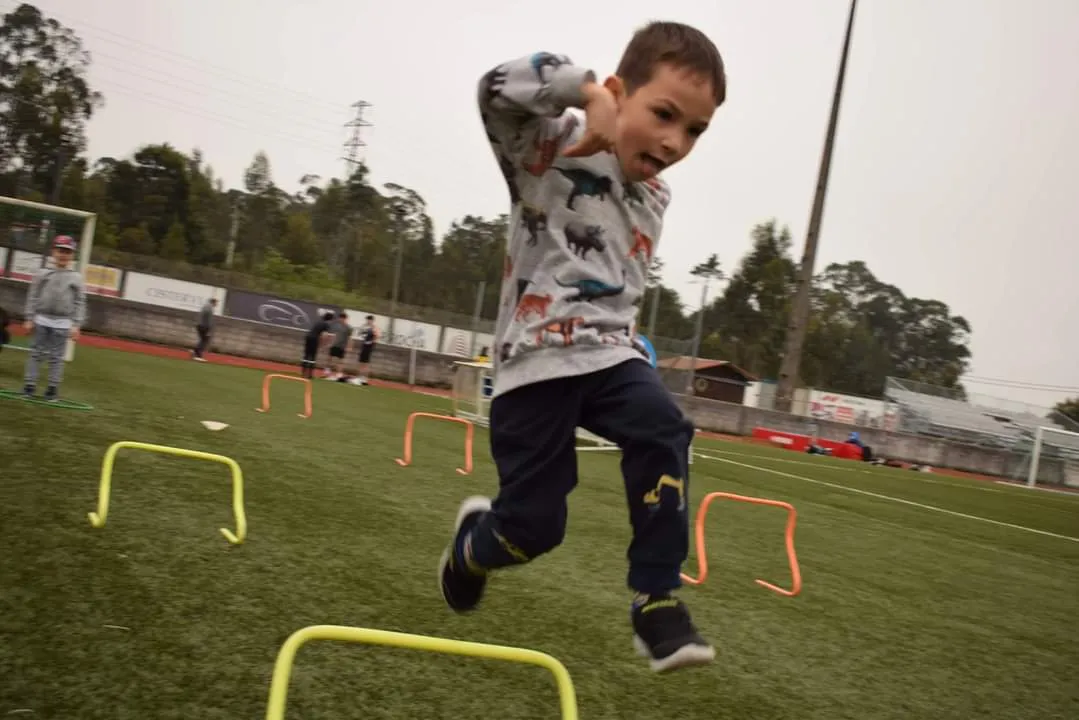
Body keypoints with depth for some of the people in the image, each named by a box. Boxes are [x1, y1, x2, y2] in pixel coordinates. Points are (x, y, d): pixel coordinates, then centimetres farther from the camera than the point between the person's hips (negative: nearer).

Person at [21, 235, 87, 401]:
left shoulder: (76, 278, 2)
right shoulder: (42, 273, 3)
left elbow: (80, 303, 1)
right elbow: (32, 297, 5)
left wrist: (76, 325, -5)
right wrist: (29, 318, 0)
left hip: (62, 323, -1)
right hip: (41, 320, 1)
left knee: (56, 357, 3)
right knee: (35, 353, 5)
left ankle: (53, 388, 10)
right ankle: (29, 385, 10)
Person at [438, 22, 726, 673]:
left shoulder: (655, 197, 13)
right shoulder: (555, 146, -9)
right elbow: (498, 89, -28)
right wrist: (586, 90, -29)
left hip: (609, 350, 6)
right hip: (536, 357, -5)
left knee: (662, 432, -26)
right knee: (534, 524, -4)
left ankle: (657, 601, -17)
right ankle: (473, 541, 33)